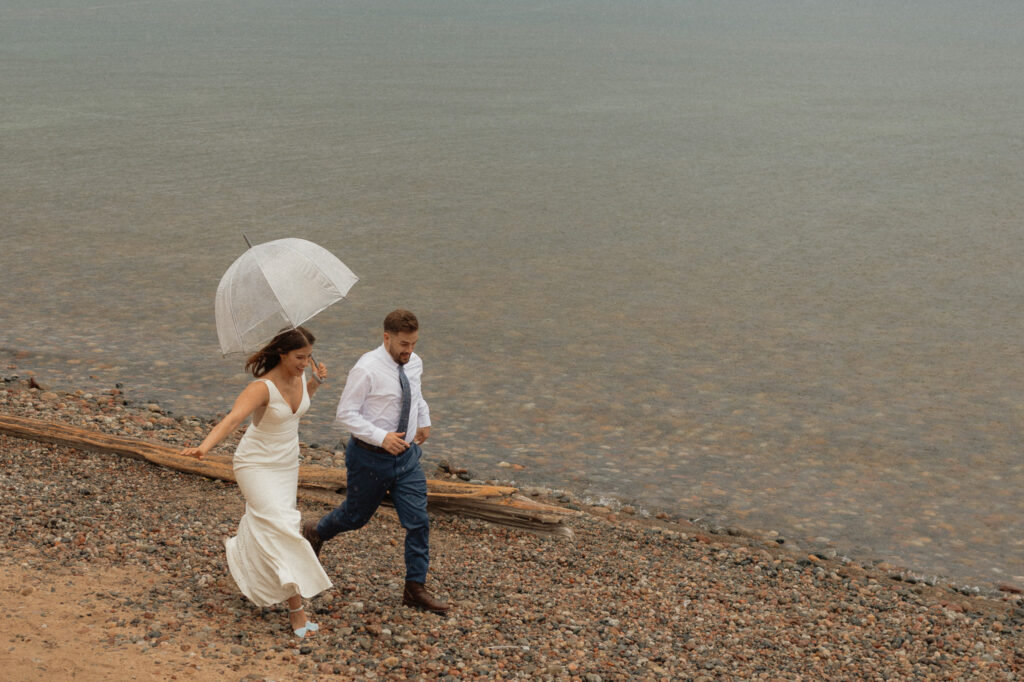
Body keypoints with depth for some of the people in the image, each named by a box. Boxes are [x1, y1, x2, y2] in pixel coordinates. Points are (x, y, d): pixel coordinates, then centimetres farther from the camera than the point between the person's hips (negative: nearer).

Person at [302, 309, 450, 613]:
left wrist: (424, 421, 22)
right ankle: (315, 532, 48)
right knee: (356, 516, 15)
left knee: (419, 522, 0)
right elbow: (346, 413, -20)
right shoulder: (366, 369, -21)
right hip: (370, 457, -5)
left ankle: (415, 588, 12)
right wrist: (382, 438, -28)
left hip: (407, 454, 5)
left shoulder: (414, 363, 1)